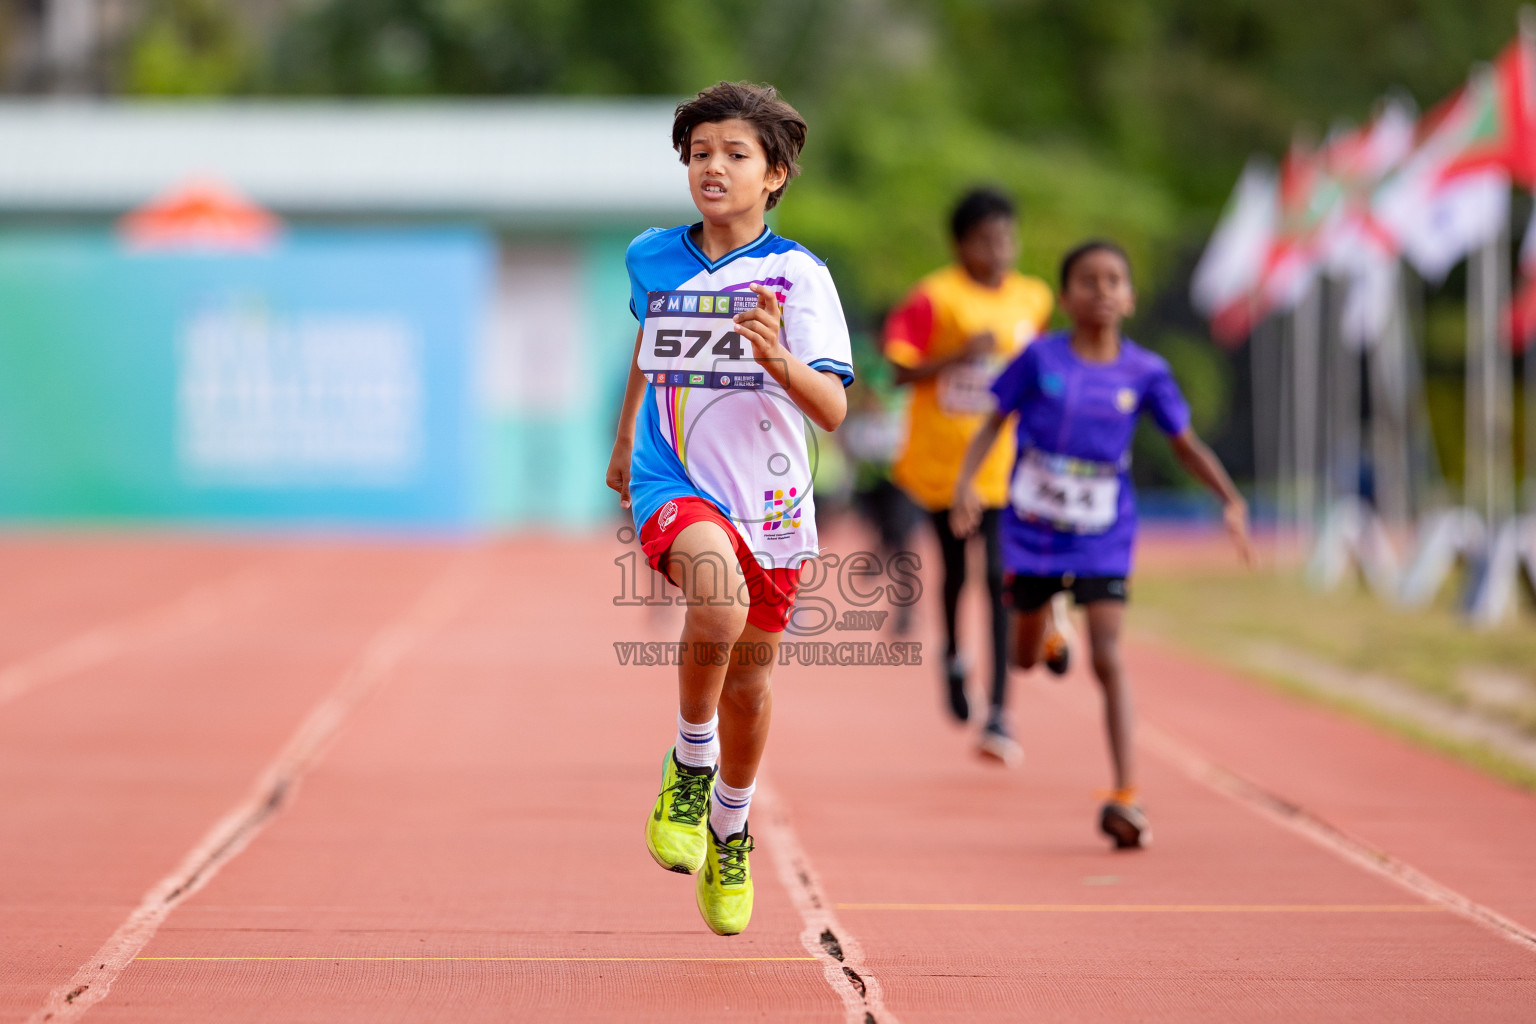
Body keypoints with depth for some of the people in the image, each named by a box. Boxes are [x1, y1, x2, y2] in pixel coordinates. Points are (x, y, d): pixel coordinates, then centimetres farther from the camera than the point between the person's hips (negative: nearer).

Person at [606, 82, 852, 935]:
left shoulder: (798, 277, -10)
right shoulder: (652, 258, 0)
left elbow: (833, 409, -17)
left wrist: (779, 360, -36)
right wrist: (623, 437, 33)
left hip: (768, 504, 1)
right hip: (675, 485, -1)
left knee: (749, 673, 14)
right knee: (719, 600, -32)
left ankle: (730, 830, 42)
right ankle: (689, 765, -7)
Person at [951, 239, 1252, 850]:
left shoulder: (1144, 373, -3)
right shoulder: (1041, 359, -6)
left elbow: (1185, 443, 5)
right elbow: (996, 421, -1)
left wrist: (1230, 500, -7)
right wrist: (965, 482, -15)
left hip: (1103, 540, 0)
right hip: (1032, 527, 0)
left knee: (1107, 658, -12)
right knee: (1025, 657, 13)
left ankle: (1125, 797, -14)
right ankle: (1043, 632, 53)